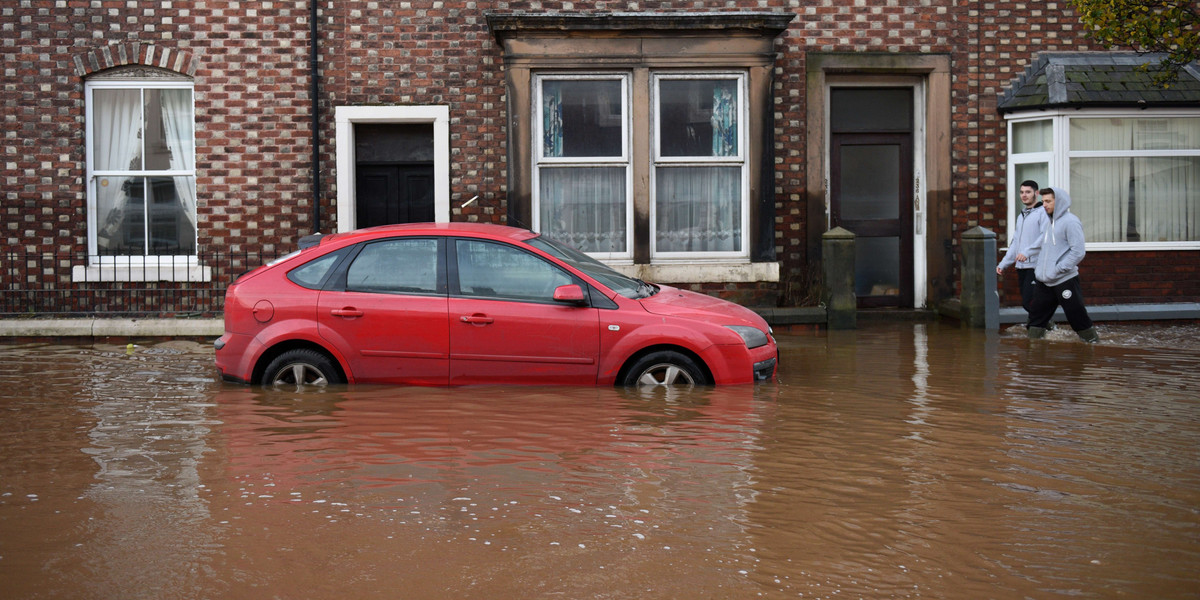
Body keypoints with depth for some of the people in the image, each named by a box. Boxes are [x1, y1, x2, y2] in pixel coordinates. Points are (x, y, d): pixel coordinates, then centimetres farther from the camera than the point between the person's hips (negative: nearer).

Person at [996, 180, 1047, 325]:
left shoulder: (1043, 213, -5)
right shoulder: (1021, 216, 22)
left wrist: (1027, 252, -28)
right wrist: (1003, 264, 19)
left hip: (1035, 265, -8)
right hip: (1021, 266, 8)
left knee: (1028, 302, -17)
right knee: (1025, 302, 8)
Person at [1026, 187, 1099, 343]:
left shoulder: (1071, 222, -12)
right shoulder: (1048, 221, 13)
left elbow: (1078, 252, -18)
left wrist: (1058, 269, -18)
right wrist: (1039, 268, 12)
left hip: (1065, 280, -8)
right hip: (1043, 281, 8)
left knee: (1077, 315, 0)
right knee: (1037, 315, 10)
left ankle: (1093, 341, 13)